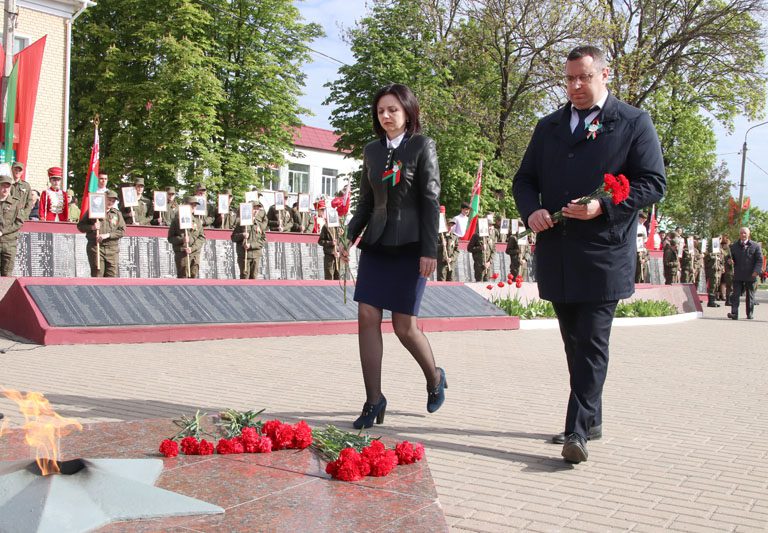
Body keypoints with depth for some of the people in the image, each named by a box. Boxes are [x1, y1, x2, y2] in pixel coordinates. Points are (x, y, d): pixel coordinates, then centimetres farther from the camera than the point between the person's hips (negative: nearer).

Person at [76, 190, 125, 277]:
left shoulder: (117, 214, 13)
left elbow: (122, 231, 4)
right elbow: (80, 226, 9)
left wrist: (107, 235, -10)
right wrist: (91, 227, -10)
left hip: (112, 249, 2)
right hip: (95, 247, -2)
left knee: (112, 275, -2)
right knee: (97, 274, -6)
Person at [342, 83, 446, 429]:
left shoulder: (422, 147, -2)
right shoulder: (371, 150, 12)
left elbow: (430, 200, -7)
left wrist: (429, 249, -13)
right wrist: (350, 237, 4)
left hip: (410, 245, -5)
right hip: (376, 243, 5)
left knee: (404, 326, -2)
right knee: (367, 318, -5)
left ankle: (434, 378, 27)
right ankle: (374, 400, 3)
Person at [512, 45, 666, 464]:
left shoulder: (633, 123, 2)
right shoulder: (548, 127, 17)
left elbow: (653, 183, -4)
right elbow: (524, 179, 16)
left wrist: (603, 207, -18)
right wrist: (531, 210, -5)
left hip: (604, 254, -5)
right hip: (557, 253, 6)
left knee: (592, 344, -8)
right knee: (574, 343, 13)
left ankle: (578, 429, -6)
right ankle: (591, 419, 26)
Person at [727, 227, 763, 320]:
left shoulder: (755, 246, 2)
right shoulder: (734, 246, 10)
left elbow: (759, 260, -1)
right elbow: (730, 257, 17)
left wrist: (756, 271, -15)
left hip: (750, 275, -1)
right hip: (738, 276, 1)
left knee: (750, 295, 10)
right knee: (735, 295, -8)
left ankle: (750, 314, 20)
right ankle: (734, 313, -11)